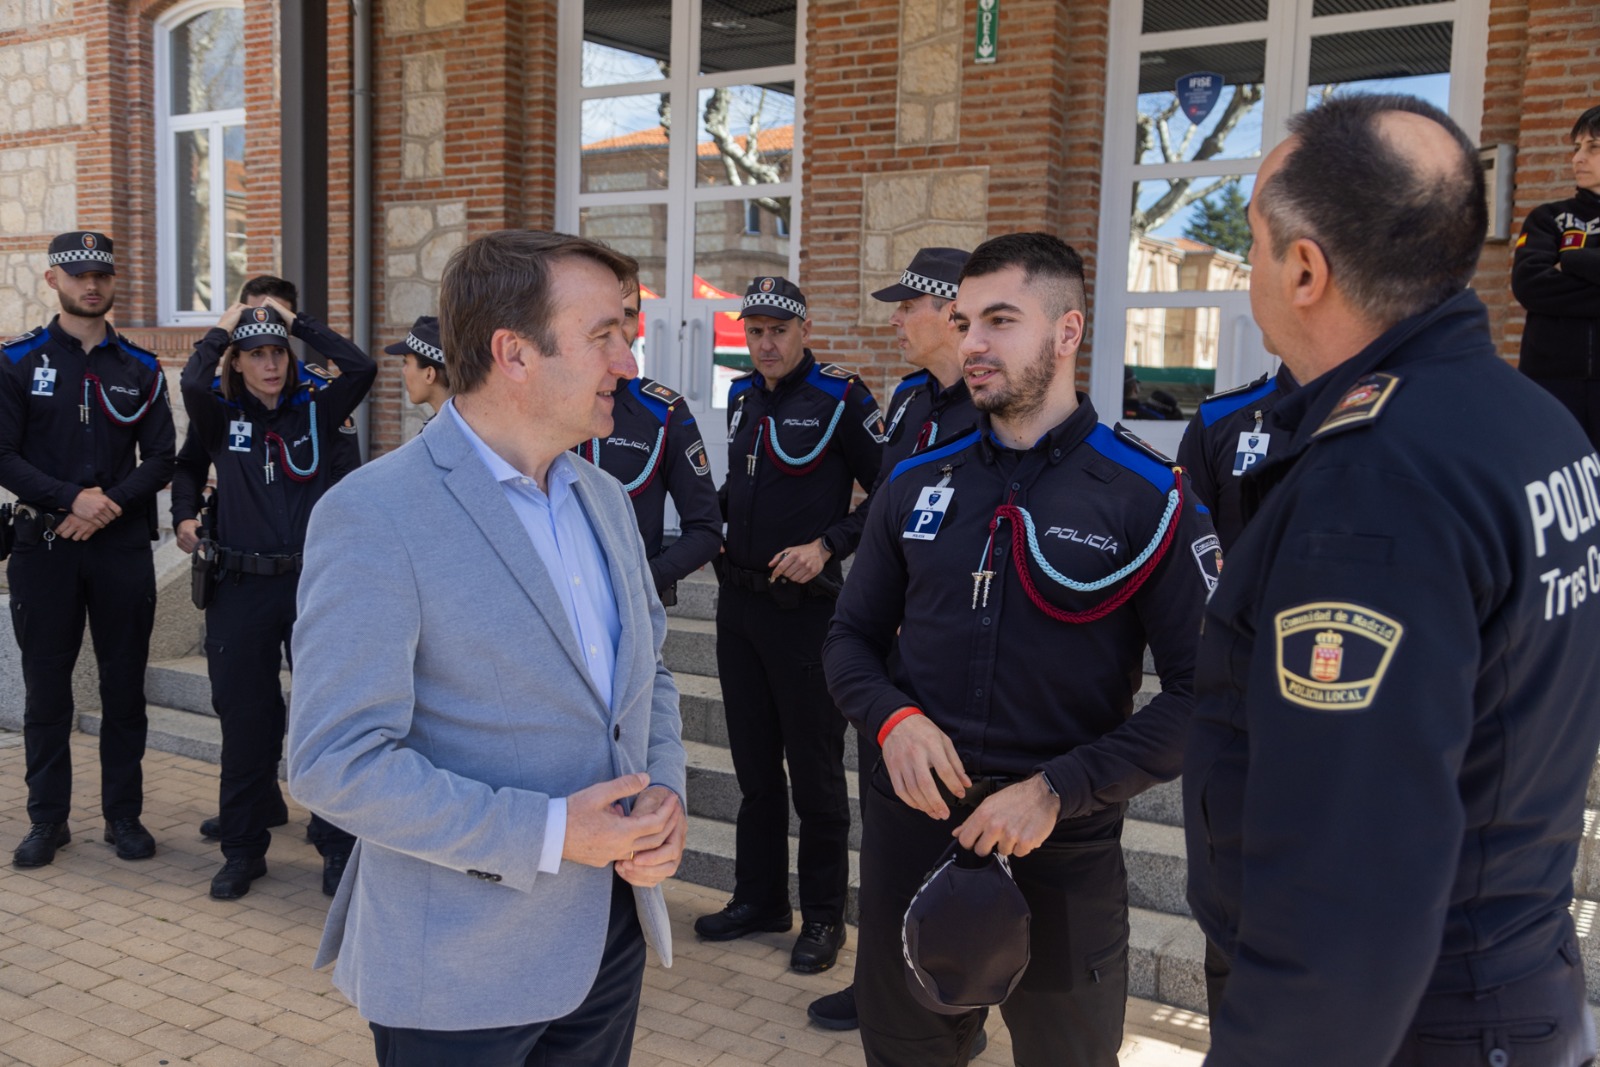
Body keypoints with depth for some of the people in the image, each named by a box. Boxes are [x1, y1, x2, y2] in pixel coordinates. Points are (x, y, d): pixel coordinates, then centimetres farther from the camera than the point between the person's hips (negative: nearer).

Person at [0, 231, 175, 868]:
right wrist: (71, 498, -16)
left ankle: (124, 815, 17)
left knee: (124, 685, 6)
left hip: (122, 547, 1)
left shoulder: (140, 369, 7)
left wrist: (109, 504, -11)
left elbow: (161, 460, 4)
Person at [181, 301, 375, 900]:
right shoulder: (222, 419, 5)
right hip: (241, 587, 0)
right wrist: (222, 329, -1)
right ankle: (243, 849, 23)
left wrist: (297, 323, -1)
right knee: (244, 721, 9)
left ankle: (337, 845, 14)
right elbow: (193, 383, -17)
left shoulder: (314, 411, 6)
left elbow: (361, 368, -10)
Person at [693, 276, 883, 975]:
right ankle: (759, 898, 29)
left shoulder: (841, 399, -10)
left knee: (814, 770, 3)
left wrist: (828, 545, -18)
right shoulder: (742, 398, 11)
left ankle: (823, 917, 17)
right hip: (738, 599, 7)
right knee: (753, 761, 15)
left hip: (804, 606, -7)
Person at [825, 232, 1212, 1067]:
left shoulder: (1147, 497, -9)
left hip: (1063, 853, -3)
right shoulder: (918, 483, 4)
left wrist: (1062, 791, -19)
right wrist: (892, 718, -10)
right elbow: (852, 638, 11)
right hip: (911, 830, 4)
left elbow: (1200, 691, -11)